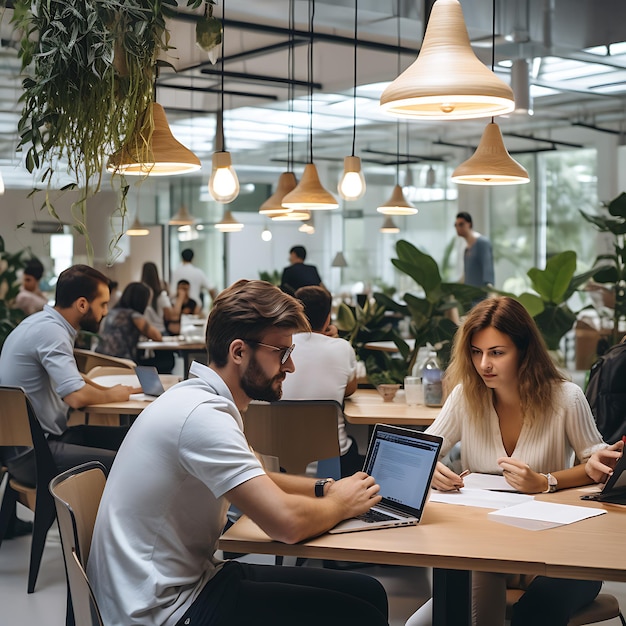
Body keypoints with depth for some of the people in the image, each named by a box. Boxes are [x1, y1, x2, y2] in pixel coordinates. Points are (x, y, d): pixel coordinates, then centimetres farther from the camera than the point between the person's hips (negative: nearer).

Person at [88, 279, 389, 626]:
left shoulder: (207, 399, 8)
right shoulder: (202, 414, -23)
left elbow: (256, 480, 25)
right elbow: (286, 522, -27)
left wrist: (324, 487, 8)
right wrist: (340, 503, -7)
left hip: (189, 577, 10)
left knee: (368, 593, 5)